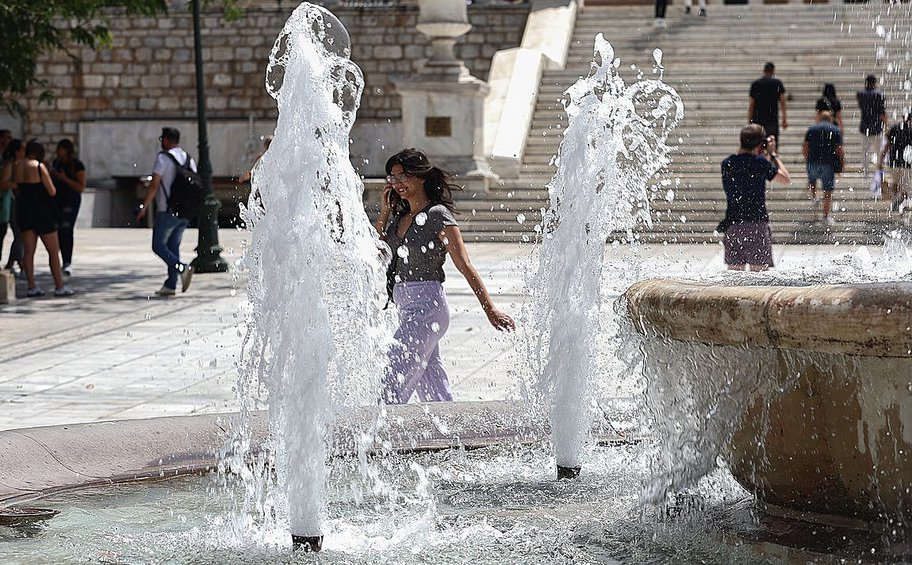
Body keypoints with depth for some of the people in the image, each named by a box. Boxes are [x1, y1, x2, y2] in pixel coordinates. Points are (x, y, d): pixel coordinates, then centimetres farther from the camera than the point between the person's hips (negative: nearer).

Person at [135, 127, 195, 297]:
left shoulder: (164, 157, -9)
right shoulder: (188, 158, 12)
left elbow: (154, 184, -15)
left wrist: (144, 207, -11)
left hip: (167, 211, -7)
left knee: (159, 246, 0)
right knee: (174, 246, 12)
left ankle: (182, 268, -21)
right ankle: (170, 285, 9)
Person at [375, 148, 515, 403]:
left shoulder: (438, 216, -10)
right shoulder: (400, 214, 11)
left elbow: (465, 266, -13)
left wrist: (490, 309, -16)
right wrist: (384, 210, 5)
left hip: (427, 307, -8)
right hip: (407, 307, 8)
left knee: (393, 384, -11)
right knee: (433, 390, 10)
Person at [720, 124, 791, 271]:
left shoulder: (726, 163, 6)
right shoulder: (760, 162, -8)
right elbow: (786, 179, 2)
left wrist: (763, 154, 23)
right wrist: (773, 155, 9)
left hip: (732, 224, 4)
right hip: (757, 222, -4)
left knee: (735, 272, 7)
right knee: (759, 270, 0)